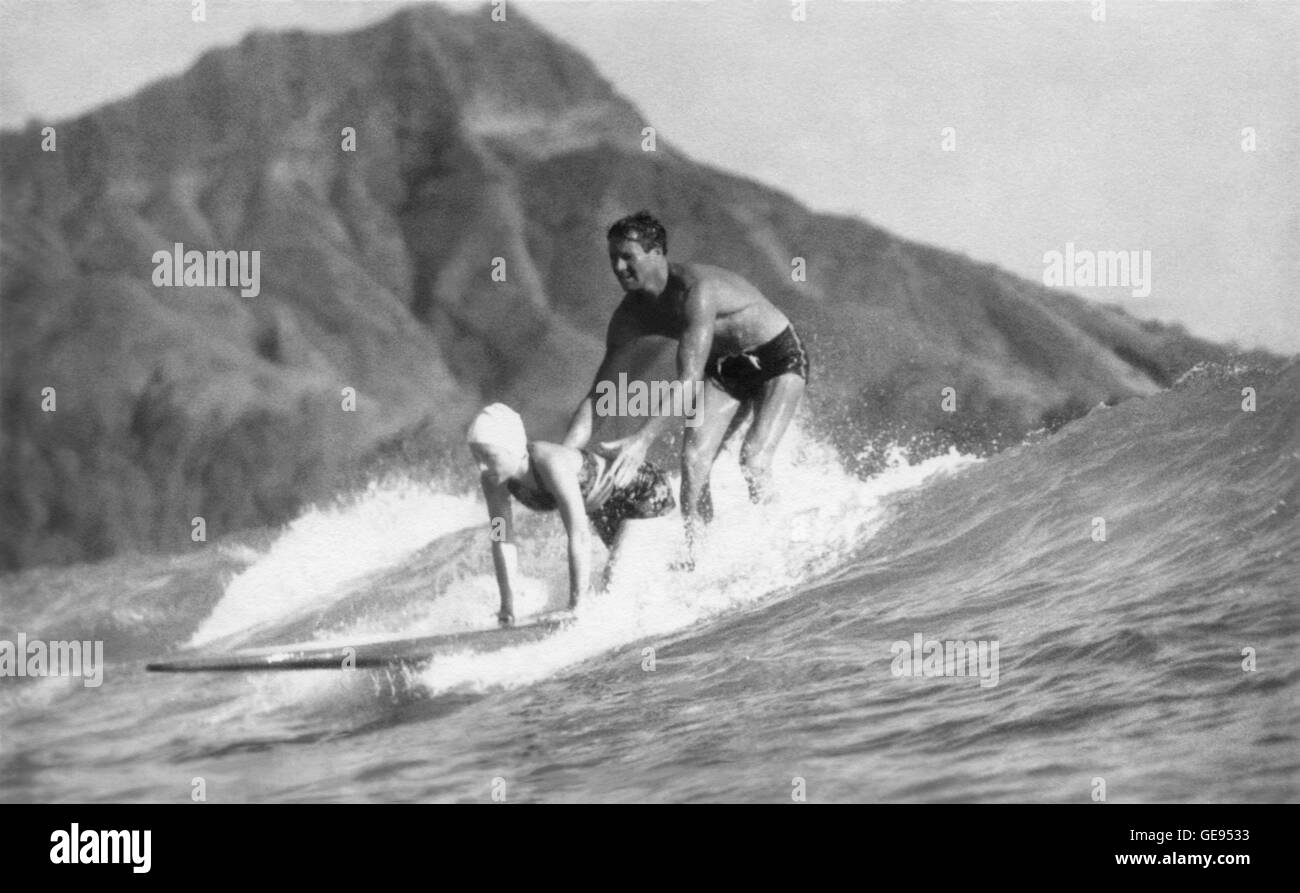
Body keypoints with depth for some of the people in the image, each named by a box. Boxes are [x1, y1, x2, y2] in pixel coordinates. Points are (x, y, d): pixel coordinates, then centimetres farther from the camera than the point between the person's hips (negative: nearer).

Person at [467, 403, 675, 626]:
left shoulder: (551, 464, -42)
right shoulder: (493, 476, -21)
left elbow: (579, 538, -42)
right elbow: (501, 539, -15)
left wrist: (577, 608, -42)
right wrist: (507, 607, -18)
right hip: (603, 505, 8)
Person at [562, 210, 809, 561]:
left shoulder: (696, 290, -36)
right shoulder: (631, 315, -12)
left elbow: (688, 380, -43)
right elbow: (599, 392, -11)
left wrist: (643, 439, -52)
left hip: (779, 359, -7)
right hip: (726, 368, 7)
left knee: (753, 459, -26)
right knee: (693, 459, -11)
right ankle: (694, 555, -2)